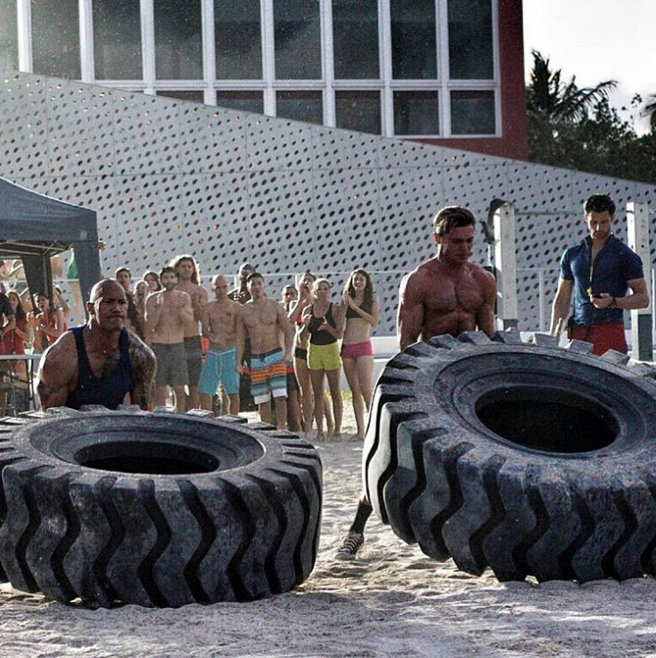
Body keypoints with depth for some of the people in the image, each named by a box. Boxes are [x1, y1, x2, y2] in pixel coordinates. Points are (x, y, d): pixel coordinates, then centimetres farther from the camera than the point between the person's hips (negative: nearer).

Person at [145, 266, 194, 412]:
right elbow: (149, 325, -5)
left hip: (177, 345, 1)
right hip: (158, 346, -1)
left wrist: (179, 308, -22)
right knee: (159, 389, -1)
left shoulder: (184, 297, 5)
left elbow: (189, 320, -4)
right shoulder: (153, 299, 1)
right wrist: (159, 307, -19)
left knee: (180, 389, -2)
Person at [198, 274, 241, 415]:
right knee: (204, 391, 0)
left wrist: (224, 337, -22)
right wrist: (213, 336, -25)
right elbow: (204, 330, -2)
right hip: (212, 353, 3)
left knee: (233, 392, -3)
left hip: (230, 353, -3)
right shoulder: (208, 307, 10)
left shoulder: (236, 307, 2)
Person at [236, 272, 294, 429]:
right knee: (262, 400, 4)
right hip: (256, 359, 2)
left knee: (280, 396, -12)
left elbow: (288, 331, 0)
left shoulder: (275, 306, 1)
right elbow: (240, 339, 7)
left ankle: (281, 429, -7)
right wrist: (238, 361, -4)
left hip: (275, 356, -2)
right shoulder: (243, 311, 6)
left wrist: (288, 351, -15)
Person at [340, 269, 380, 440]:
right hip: (347, 347, 5)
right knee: (355, 391, 5)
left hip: (364, 347, -5)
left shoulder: (372, 298, 3)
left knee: (366, 390, -16)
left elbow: (375, 321, -9)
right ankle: (360, 431, 6)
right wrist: (345, 305, -5)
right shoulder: (347, 299, 13)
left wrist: (355, 307, -9)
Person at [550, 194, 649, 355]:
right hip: (578, 332, 3)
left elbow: (643, 298, 3)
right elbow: (562, 298, 20)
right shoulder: (572, 255, 17)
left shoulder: (625, 256, 5)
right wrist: (553, 334, 9)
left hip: (610, 330, -3)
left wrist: (612, 302, -14)